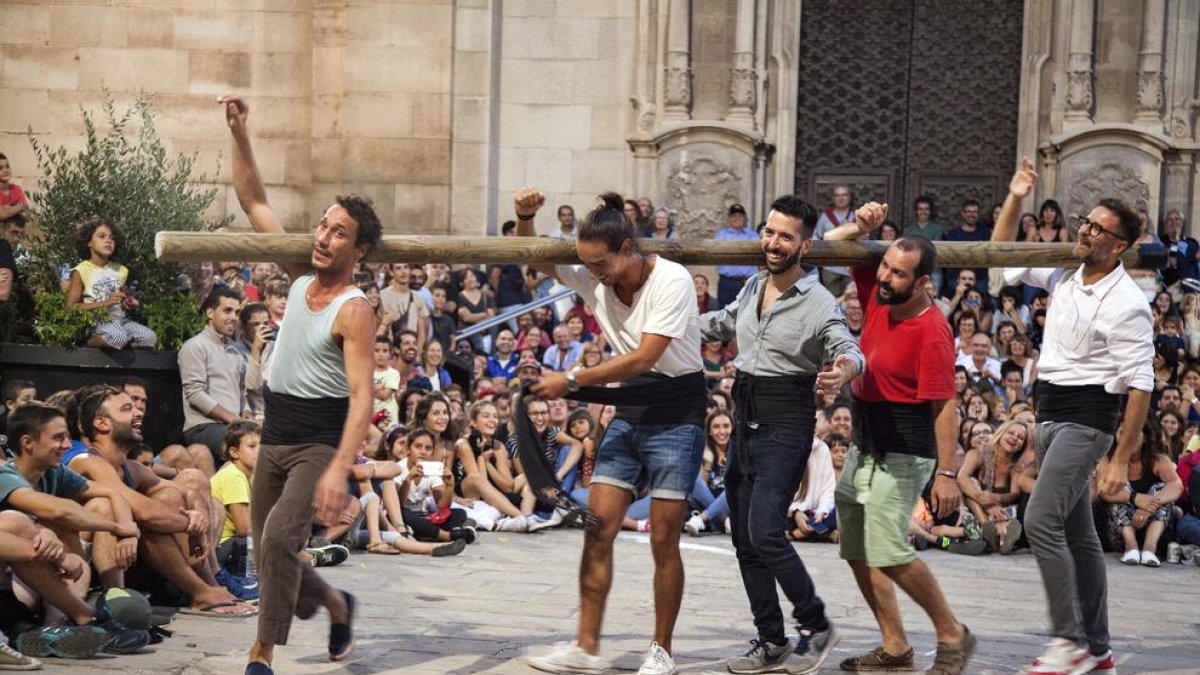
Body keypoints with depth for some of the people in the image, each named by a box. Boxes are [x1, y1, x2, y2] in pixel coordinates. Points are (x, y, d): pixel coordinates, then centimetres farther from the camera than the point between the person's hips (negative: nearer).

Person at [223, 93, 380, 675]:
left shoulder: (354, 310, -15)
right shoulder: (301, 277, 4)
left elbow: (362, 396, -23)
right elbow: (254, 203, 6)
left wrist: (340, 469, -34)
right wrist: (239, 133, -5)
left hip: (320, 442, -7)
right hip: (275, 435, 7)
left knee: (278, 537, -25)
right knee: (270, 556, 12)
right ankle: (337, 605, 38)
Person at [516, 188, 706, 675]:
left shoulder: (671, 281, -19)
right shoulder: (592, 278, -1)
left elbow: (642, 358, -24)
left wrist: (570, 381, -20)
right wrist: (524, 218, -11)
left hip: (676, 418, -6)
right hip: (628, 414, 6)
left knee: (664, 542, -2)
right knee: (598, 531, -1)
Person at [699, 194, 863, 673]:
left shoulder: (818, 303, -10)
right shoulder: (752, 289, 10)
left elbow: (847, 349, -18)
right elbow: (720, 324, 29)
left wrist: (845, 369, -41)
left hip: (785, 427, -7)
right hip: (746, 423, 7)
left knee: (765, 533, -17)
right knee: (745, 540, 9)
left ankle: (816, 625, 1)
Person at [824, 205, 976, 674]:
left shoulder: (931, 331, -20)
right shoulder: (878, 298, 1)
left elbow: (944, 406, -20)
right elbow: (832, 246, 13)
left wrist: (946, 473, -22)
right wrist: (860, 227, -7)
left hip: (901, 455, -9)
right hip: (863, 448, 9)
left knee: (888, 551, -16)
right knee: (857, 551, 8)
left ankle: (952, 635, 1)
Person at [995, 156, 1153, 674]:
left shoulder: (1126, 304, -16)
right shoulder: (1065, 276, 7)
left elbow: (1140, 385, -17)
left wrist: (1121, 461, -19)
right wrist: (1015, 199, 4)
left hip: (1086, 417, -8)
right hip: (1049, 412, 8)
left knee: (1041, 521, -16)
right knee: (1076, 533, 11)